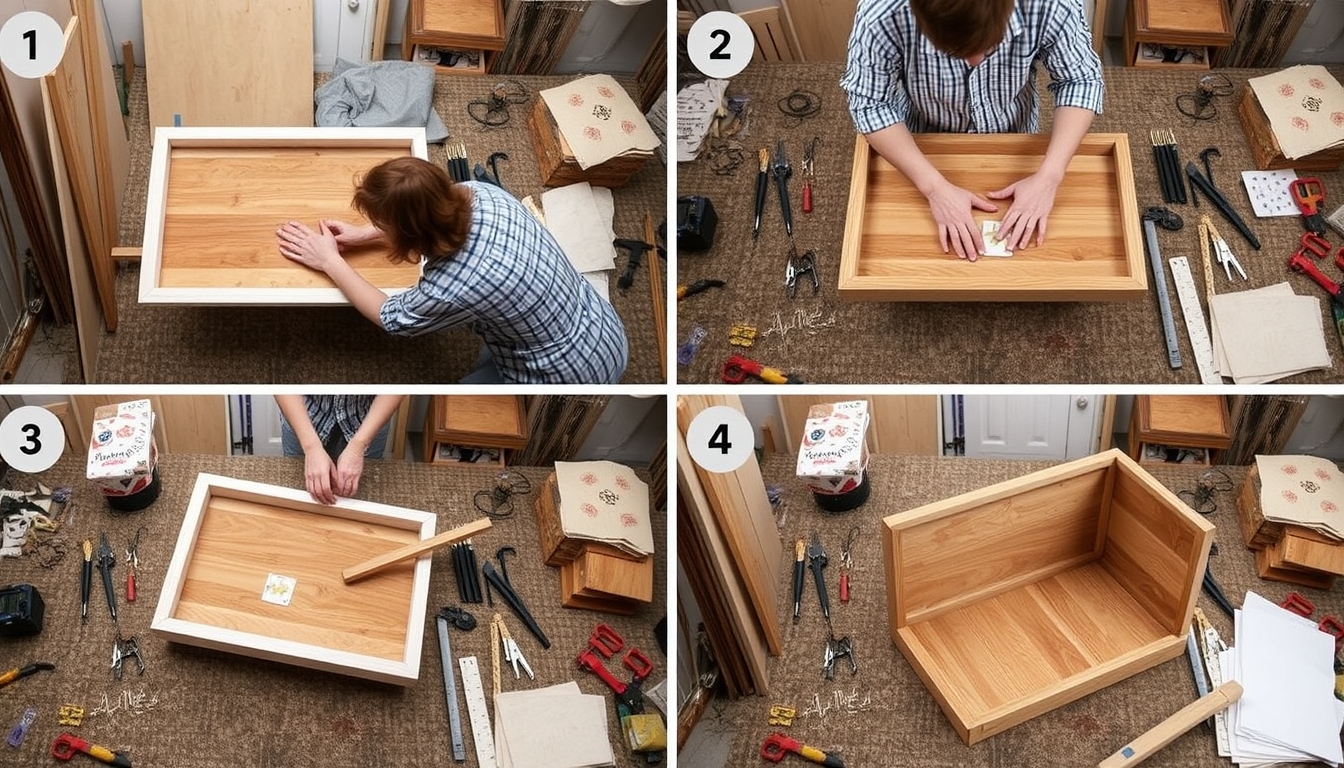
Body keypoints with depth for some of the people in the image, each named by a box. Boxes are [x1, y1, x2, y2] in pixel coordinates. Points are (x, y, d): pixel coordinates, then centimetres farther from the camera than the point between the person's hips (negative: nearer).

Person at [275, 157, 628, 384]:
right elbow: (423, 218, 14)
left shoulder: (453, 287, -33)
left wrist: (329, 261, 1)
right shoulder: (479, 193, -14)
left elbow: (389, 317, -8)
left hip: (570, 377, -7)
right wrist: (363, 235, 10)